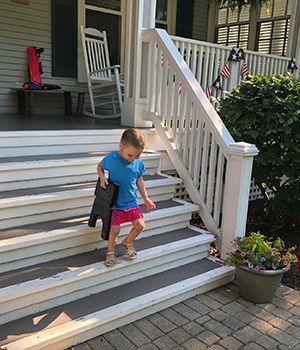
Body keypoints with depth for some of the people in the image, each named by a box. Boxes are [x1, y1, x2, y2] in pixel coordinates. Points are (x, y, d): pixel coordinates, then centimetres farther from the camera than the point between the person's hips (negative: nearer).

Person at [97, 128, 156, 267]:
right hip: (115, 203, -3)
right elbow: (100, 166, 3)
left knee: (140, 225, 1)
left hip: (131, 202, 4)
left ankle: (128, 242, 32)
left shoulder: (138, 162, -8)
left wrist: (146, 198, 9)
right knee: (115, 229, -5)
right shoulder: (111, 158, -18)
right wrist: (102, 177, -17)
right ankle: (110, 251, 25)